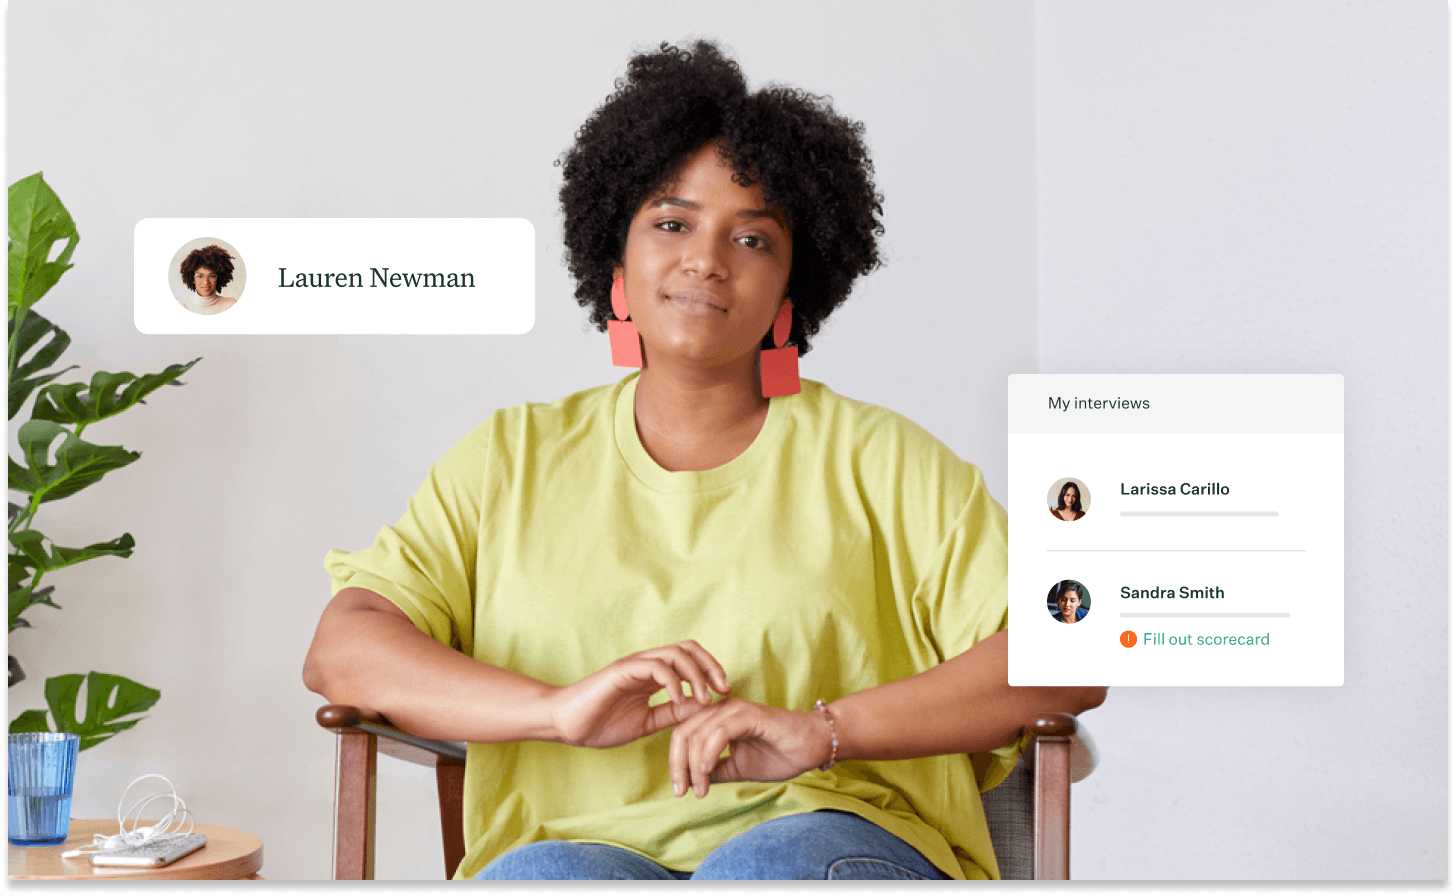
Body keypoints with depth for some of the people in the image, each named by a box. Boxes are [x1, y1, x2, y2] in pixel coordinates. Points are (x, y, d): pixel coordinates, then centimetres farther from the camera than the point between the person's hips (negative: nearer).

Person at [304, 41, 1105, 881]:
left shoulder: (878, 458, 11)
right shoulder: (511, 460, 16)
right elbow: (342, 649, 4)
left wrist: (821, 729, -15)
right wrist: (557, 708, -14)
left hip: (830, 845, 0)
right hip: (582, 846, 1)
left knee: (769, 864, -36)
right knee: (540, 874, -35)